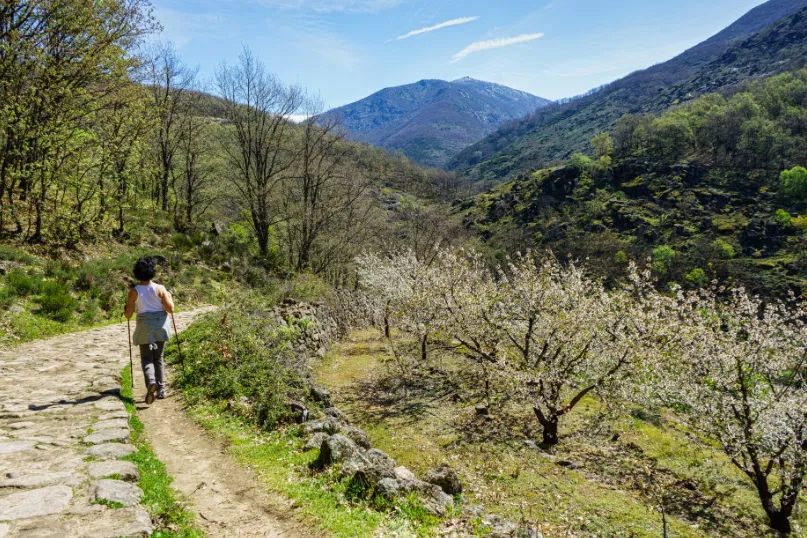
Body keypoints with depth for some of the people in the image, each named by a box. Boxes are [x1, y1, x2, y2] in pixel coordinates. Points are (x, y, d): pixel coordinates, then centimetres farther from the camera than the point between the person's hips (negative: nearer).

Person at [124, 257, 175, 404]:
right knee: (158, 357, 16)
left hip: (145, 326, -1)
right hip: (161, 325, 1)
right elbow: (171, 309, -6)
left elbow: (128, 315, -1)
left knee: (146, 358, 7)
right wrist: (169, 297, 11)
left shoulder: (134, 291, -5)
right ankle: (161, 388, 16)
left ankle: (151, 382, -21)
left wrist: (126, 310, 20)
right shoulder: (160, 289, -5)